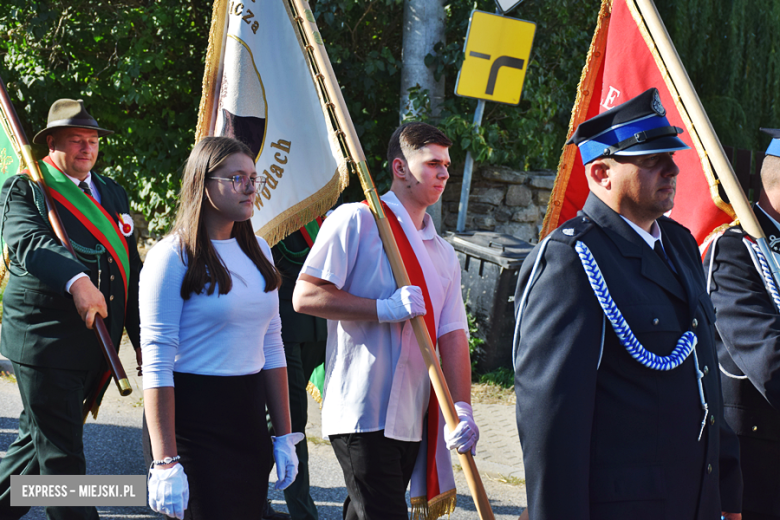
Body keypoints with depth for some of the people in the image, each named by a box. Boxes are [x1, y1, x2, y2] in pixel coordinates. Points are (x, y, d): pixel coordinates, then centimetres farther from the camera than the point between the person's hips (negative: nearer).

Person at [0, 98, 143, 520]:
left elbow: (132, 268, 20)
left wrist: (142, 338, 14)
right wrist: (76, 281, -39)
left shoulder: (113, 194, 17)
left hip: (97, 347, 6)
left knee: (39, 443, 14)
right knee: (59, 454, -5)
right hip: (44, 340, -6)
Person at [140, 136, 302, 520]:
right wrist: (165, 462, -20)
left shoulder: (258, 251, 12)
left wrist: (284, 436, 13)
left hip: (248, 416, 7)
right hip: (191, 418, -7)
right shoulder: (174, 257, -11)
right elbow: (156, 364, -15)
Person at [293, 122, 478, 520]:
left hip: (412, 421, 7)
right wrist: (385, 309, -17)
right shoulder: (355, 222, -3)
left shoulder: (443, 253, 18)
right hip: (361, 413, -7)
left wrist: (462, 407, -6)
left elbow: (453, 334, 8)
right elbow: (305, 297, -11)